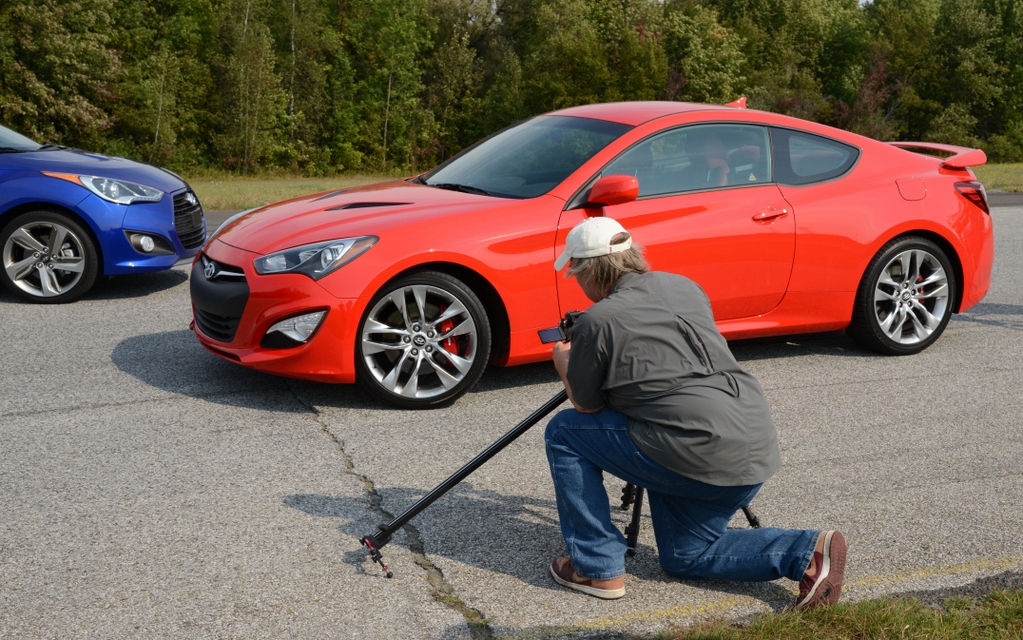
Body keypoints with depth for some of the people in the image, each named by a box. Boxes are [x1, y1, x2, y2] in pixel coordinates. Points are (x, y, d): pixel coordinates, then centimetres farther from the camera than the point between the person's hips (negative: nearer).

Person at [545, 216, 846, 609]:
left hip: (697, 455, -8)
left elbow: (587, 406, 6)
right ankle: (808, 552, 8)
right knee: (686, 556, 26)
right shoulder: (683, 286, 14)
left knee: (564, 433, 7)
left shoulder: (597, 322, -7)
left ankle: (598, 568, 10)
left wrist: (564, 363, 26)